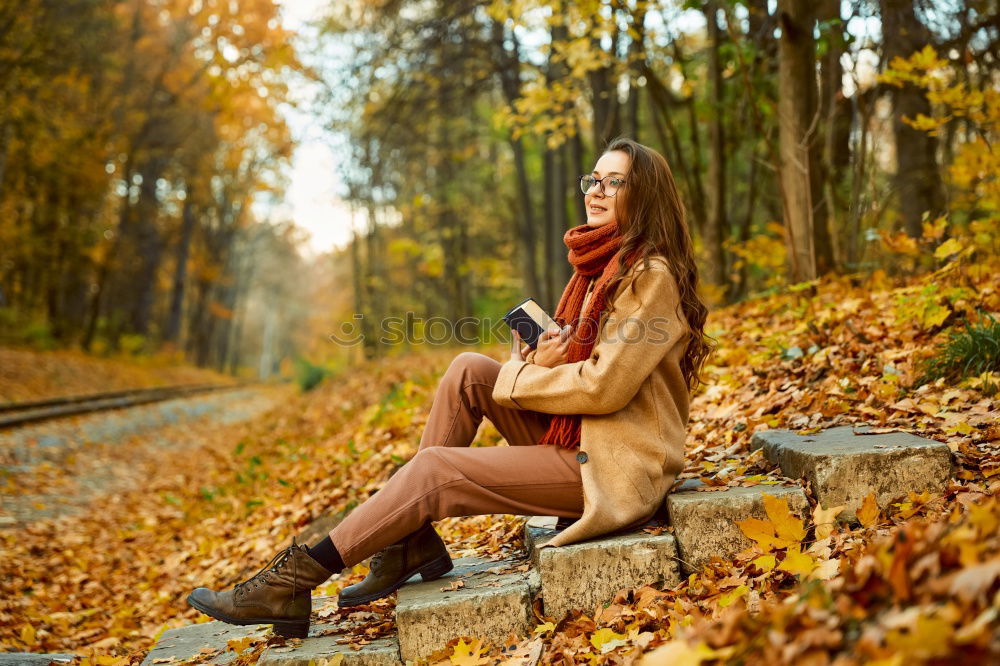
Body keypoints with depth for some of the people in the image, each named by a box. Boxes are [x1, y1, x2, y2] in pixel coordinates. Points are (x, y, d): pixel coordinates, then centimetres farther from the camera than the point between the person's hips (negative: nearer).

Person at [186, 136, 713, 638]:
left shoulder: (653, 276, -14)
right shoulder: (604, 265, 15)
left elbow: (605, 385, -21)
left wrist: (517, 379, -9)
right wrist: (545, 360, -7)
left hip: (611, 468, -8)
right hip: (575, 439, 8)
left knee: (438, 469, -16)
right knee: (469, 370, -6)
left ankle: (296, 581, -6)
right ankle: (413, 541, -4)